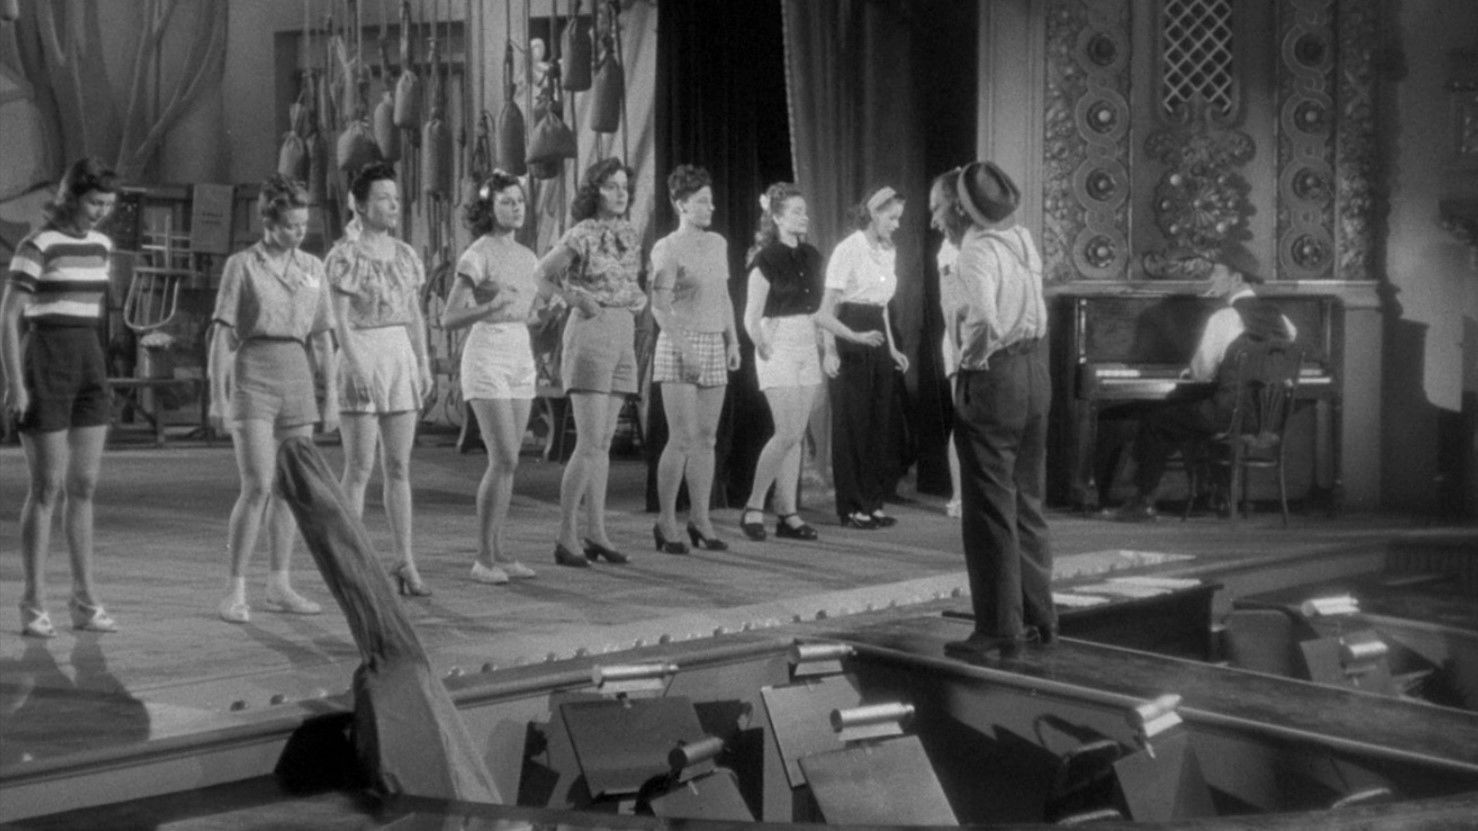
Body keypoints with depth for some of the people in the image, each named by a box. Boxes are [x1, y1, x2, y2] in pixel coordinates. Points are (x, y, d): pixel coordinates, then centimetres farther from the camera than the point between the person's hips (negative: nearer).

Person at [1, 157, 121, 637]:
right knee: (46, 490, -4)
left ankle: (85, 602, 11)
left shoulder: (101, 246, 10)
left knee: (83, 488, 6)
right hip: (45, 361, -6)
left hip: (90, 363, 6)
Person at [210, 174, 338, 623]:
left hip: (298, 379, 5)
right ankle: (235, 590, -3)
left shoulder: (312, 268, 10)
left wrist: (331, 397, 8)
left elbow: (322, 337, 11)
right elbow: (222, 336, -4)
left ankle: (279, 585, 17)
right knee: (257, 487, -12)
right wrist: (217, 397, -9)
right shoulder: (241, 265, -2)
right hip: (253, 374, -5)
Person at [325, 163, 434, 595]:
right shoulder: (345, 255, -6)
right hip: (361, 357, -6)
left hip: (401, 358, 6)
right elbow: (340, 317, -11)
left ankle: (405, 563, 11)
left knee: (399, 467, 7)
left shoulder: (405, 254, 12)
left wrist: (424, 363, 7)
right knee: (360, 469, -3)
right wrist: (356, 365, -20)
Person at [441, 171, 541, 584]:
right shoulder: (477, 255, -10)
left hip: (520, 358, 7)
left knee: (506, 463, 6)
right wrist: (490, 307, -27)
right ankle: (483, 557, -5)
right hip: (485, 356, -7)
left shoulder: (526, 257, 12)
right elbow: (449, 318, -13)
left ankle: (497, 551, 11)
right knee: (504, 460, -13)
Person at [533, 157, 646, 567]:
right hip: (591, 333, -7)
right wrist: (579, 298, -11)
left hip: (624, 336, 7)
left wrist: (638, 297, 10)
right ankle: (565, 537, -6)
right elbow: (542, 273, -7)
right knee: (589, 443, -11)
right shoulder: (583, 235, -9)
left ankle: (596, 533, 13)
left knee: (604, 443, 9)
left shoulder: (630, 234, 12)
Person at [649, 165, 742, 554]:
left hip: (714, 348, 6)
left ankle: (700, 519, 14)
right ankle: (665, 523, 1)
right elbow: (660, 307, -13)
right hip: (679, 346, -6)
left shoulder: (718, 243, 13)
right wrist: (685, 348, -20)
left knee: (706, 438, 7)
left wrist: (733, 339, 11)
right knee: (682, 439, -8)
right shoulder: (667, 249, -8)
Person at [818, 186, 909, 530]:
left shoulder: (888, 252, 12)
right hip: (849, 343, -7)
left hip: (876, 339, 7)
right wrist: (830, 350, -24)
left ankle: (873, 501, 15)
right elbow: (826, 311, -13)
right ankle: (852, 506, 6)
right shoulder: (848, 250, -11)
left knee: (878, 423, 7)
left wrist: (892, 348, 16)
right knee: (852, 423, -1)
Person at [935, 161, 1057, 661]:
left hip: (992, 378, -9)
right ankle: (1039, 617, 23)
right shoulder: (1020, 239, 10)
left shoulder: (977, 251, -17)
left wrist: (972, 354, -15)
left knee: (990, 510, 0)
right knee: (1027, 503, 16)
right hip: (1035, 372, 9)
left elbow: (982, 316, -32)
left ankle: (1000, 629, 5)